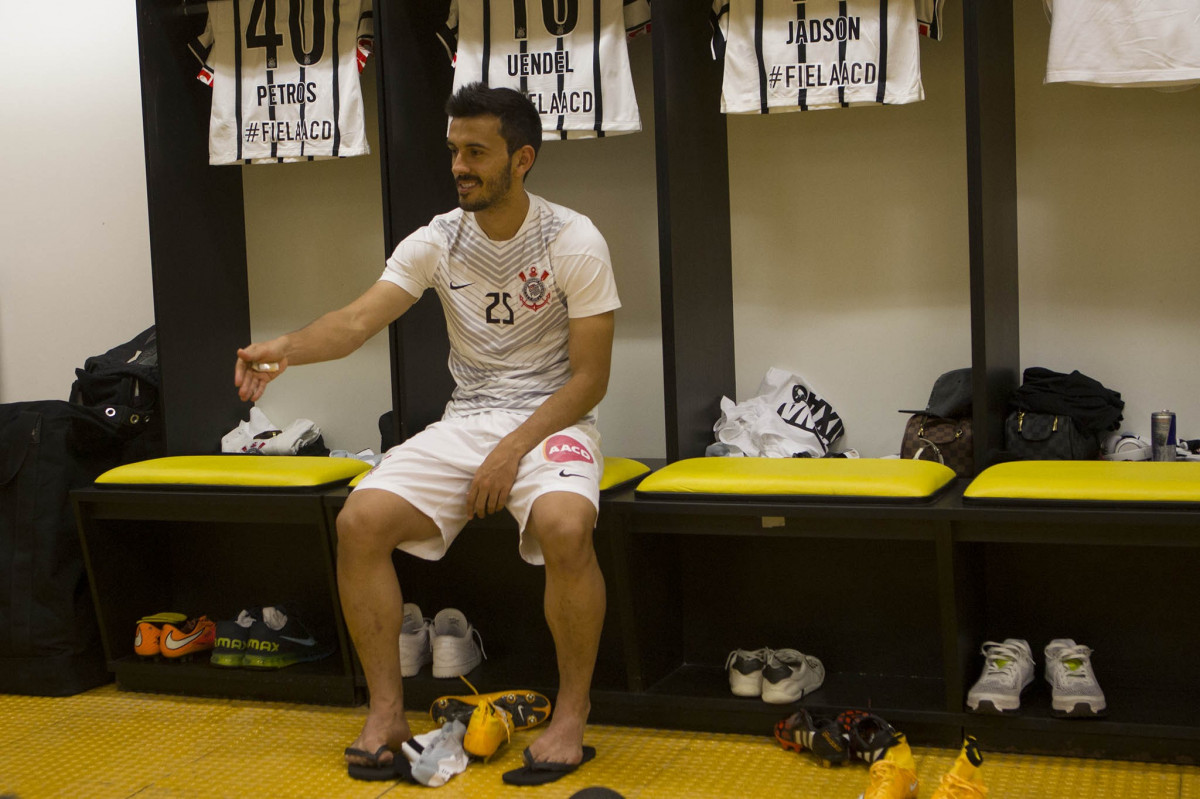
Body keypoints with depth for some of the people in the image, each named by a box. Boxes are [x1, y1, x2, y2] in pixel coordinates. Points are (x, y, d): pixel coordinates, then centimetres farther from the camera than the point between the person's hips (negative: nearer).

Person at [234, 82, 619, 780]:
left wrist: (513, 450, -20)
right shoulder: (436, 242, 2)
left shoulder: (574, 242, -8)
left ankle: (573, 713, -14)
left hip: (552, 419, -4)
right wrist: (286, 348, -32)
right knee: (360, 521, -17)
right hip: (464, 420, 4)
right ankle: (388, 712, -4)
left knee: (564, 526, -36)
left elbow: (589, 378, -9)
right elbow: (360, 320, -11)